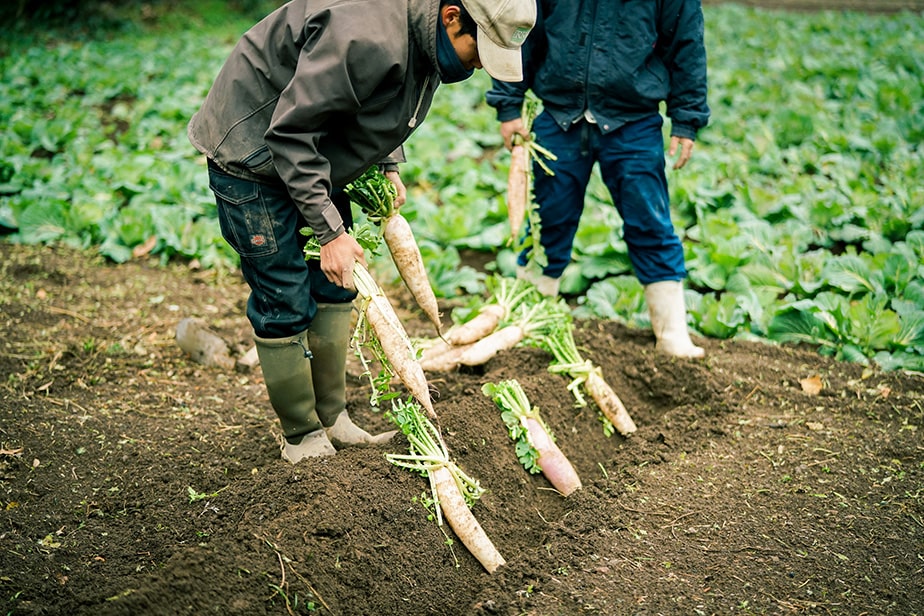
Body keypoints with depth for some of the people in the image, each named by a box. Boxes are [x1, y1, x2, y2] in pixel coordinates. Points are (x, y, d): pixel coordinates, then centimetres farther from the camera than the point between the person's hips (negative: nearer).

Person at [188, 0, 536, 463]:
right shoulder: (367, 38, -36)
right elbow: (290, 132, -32)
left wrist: (390, 167, 4)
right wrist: (330, 232, -29)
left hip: (312, 154, 9)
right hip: (252, 152, -9)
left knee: (333, 288, 11)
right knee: (285, 303, -5)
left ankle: (332, 420, 22)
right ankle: (302, 437, 10)